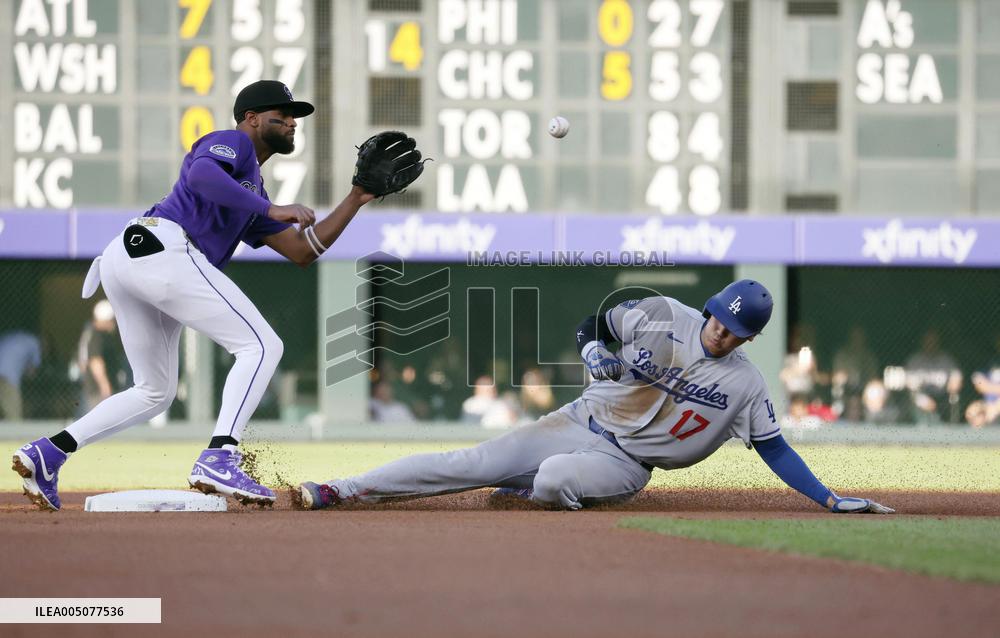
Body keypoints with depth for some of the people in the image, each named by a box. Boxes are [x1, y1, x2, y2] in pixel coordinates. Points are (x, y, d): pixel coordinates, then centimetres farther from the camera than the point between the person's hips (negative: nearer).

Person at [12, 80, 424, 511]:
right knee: (261, 345, -12)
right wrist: (270, 210, -16)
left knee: (154, 393, 19)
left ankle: (48, 453, 8)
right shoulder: (232, 143, 8)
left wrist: (358, 197, 28)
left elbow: (302, 251, 28)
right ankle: (219, 459, -28)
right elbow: (200, 173, -16)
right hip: (162, 247, -10)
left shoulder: (252, 197, 34)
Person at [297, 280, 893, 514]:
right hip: (585, 420, 1)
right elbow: (591, 326, 7)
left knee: (555, 477, -36)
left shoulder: (746, 384, -5)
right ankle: (339, 491, -12)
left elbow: (776, 449, -1)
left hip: (624, 465, -1)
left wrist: (830, 498, -8)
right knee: (474, 463, -14)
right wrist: (597, 356, -15)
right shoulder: (662, 315, -4)